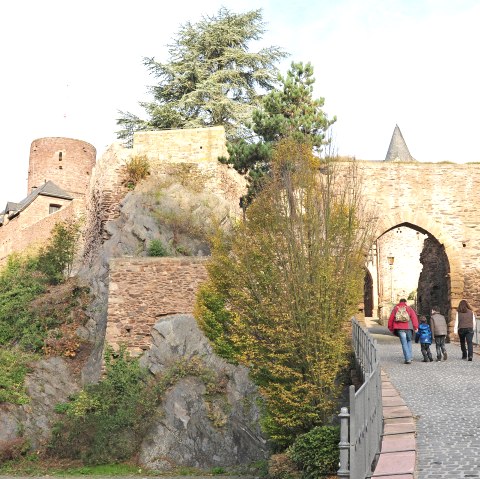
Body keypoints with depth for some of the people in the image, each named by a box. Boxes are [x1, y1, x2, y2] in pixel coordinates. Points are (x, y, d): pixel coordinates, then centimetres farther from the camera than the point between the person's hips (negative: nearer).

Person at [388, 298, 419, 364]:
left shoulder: (395, 309, 10)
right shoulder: (409, 308, 7)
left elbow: (391, 319, 7)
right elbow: (414, 317, -5)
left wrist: (391, 328, 16)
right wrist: (416, 327, -6)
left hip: (400, 329, 0)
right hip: (408, 327, 0)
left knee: (404, 343, 1)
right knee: (409, 341, 20)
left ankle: (408, 358, -7)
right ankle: (410, 356, 14)